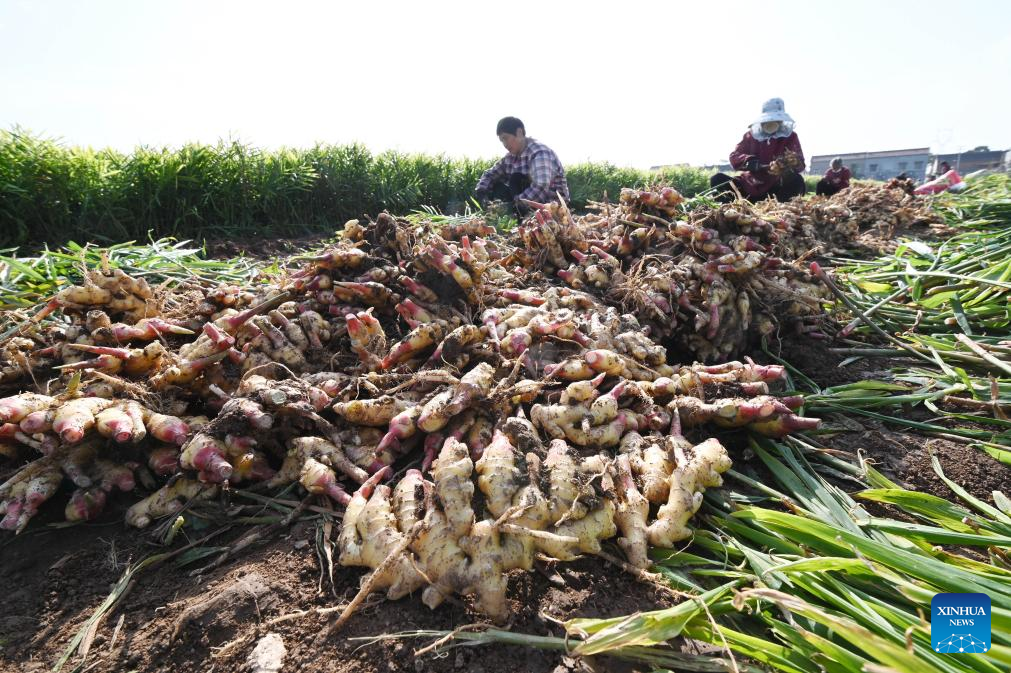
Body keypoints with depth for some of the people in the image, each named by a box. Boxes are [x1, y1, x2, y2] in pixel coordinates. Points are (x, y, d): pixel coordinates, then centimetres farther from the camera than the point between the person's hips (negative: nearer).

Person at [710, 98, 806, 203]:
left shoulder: (790, 136, 4)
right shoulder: (751, 135, 8)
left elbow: (800, 163, -9)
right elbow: (734, 158, -7)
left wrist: (795, 163, -36)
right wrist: (761, 166, -26)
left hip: (776, 189, -2)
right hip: (750, 186, 2)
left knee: (797, 181, -32)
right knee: (717, 179, -18)